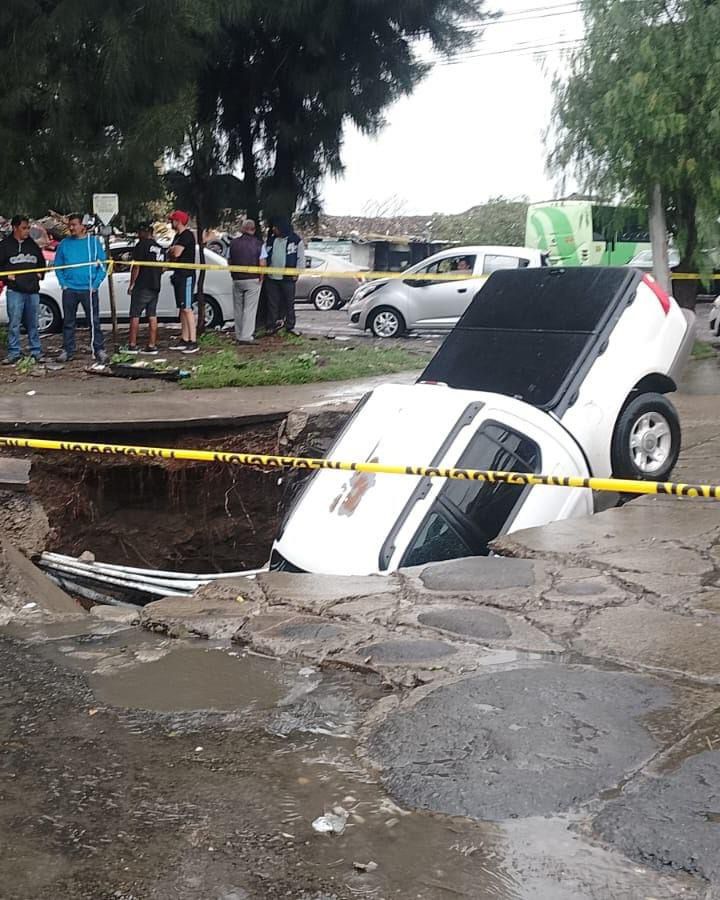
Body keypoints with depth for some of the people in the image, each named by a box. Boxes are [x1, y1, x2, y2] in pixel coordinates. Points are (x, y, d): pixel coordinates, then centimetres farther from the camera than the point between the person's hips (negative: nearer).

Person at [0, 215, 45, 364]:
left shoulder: (33, 245, 13)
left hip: (33, 290, 4)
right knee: (14, 323, -4)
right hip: (15, 290, -3)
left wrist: (40, 274, 11)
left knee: (33, 323, 8)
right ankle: (13, 352, 2)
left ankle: (36, 351, 14)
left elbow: (41, 262, 26)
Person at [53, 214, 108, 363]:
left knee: (94, 321, -2)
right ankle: (67, 350, 13)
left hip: (89, 289, -2)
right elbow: (58, 265, 11)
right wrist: (63, 283, -1)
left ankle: (99, 350, 4)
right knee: (68, 322, 7)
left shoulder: (94, 242, 1)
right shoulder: (64, 243, 7)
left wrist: (95, 284, -7)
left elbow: (102, 265, 2)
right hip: (69, 289, 2)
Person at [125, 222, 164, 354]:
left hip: (142, 287, -7)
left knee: (135, 315, -1)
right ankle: (152, 345, 4)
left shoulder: (141, 245, -9)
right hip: (155, 287, 7)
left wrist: (131, 284, -7)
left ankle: (132, 345, -1)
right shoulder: (159, 248, 14)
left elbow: (136, 267, -12)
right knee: (152, 316, 6)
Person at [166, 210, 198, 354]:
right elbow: (172, 253, 19)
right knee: (182, 309, 11)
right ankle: (184, 340, 16)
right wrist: (172, 251, -3)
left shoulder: (187, 235, -13)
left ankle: (193, 342, -12)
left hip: (186, 276, -10)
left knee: (187, 309, -12)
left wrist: (171, 250, 0)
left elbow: (176, 253, -22)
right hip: (179, 275, 10)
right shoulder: (177, 236, 18)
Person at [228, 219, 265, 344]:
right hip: (253, 280, -3)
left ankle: (238, 335, 18)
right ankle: (246, 336, -5)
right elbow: (262, 263, -11)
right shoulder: (259, 244, -7)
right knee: (250, 309, 0)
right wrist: (261, 277, 1)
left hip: (237, 279, 3)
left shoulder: (233, 243, 3)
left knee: (238, 309, 13)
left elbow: (229, 261, 8)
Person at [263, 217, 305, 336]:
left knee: (289, 303, 5)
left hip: (288, 278, -3)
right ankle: (272, 326, 10)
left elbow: (301, 258, -2)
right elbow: (265, 255, 16)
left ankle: (290, 326, 15)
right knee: (272, 303, 4)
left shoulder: (296, 240, -3)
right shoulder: (271, 239, 10)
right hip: (271, 278, 4)